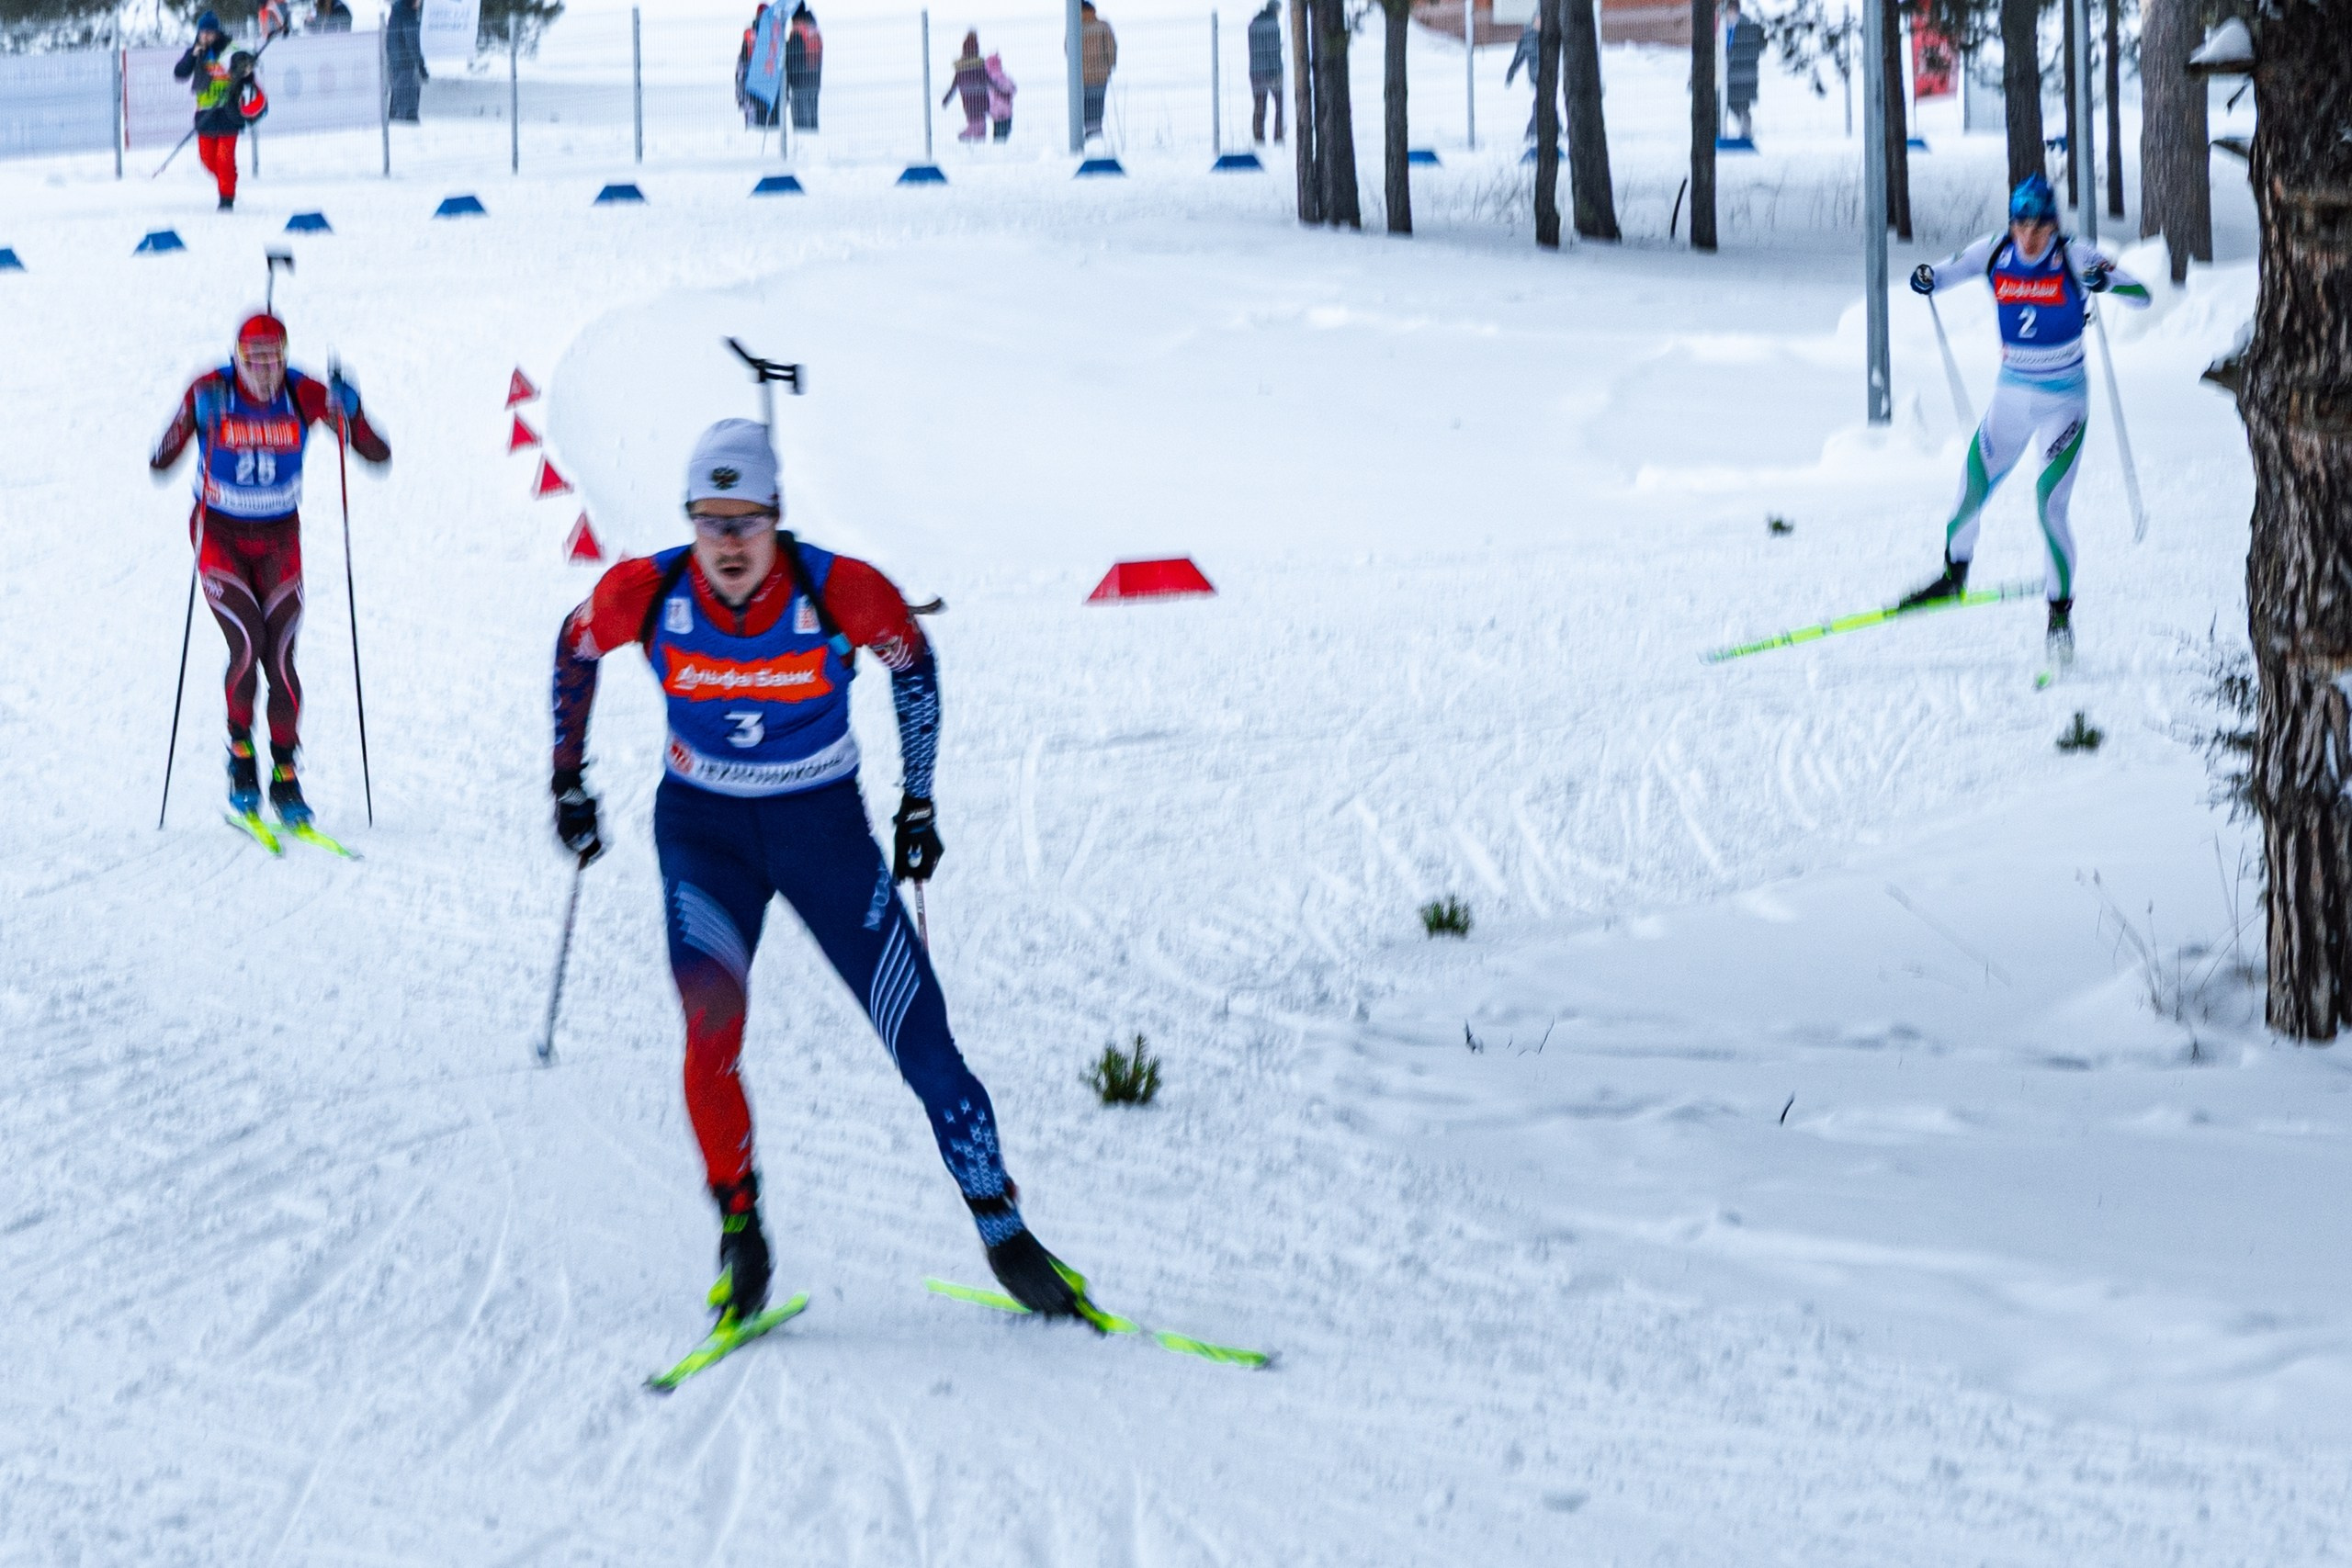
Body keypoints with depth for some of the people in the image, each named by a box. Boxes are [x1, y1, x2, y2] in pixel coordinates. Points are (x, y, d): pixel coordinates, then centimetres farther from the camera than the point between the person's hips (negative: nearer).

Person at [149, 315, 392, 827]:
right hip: (219, 536, -2)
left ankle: (284, 776, 6)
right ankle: (240, 755, 6)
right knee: (248, 645, -17)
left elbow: (378, 454, -11)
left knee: (280, 656, -7)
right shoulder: (210, 392, -15)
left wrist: (349, 410, -30)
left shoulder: (304, 395, -11)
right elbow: (160, 462, -21)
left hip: (278, 540, 2)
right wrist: (193, 418, -37)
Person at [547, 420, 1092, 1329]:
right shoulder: (647, 594, -18)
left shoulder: (839, 592, -21)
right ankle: (740, 1228, -7)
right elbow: (575, 652, 4)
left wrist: (918, 803, 4)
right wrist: (569, 782, 8)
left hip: (826, 825, 0)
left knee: (921, 1038, -2)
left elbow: (913, 664, 0)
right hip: (704, 826, 0)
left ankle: (1004, 1234, 12)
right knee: (710, 1026, -24)